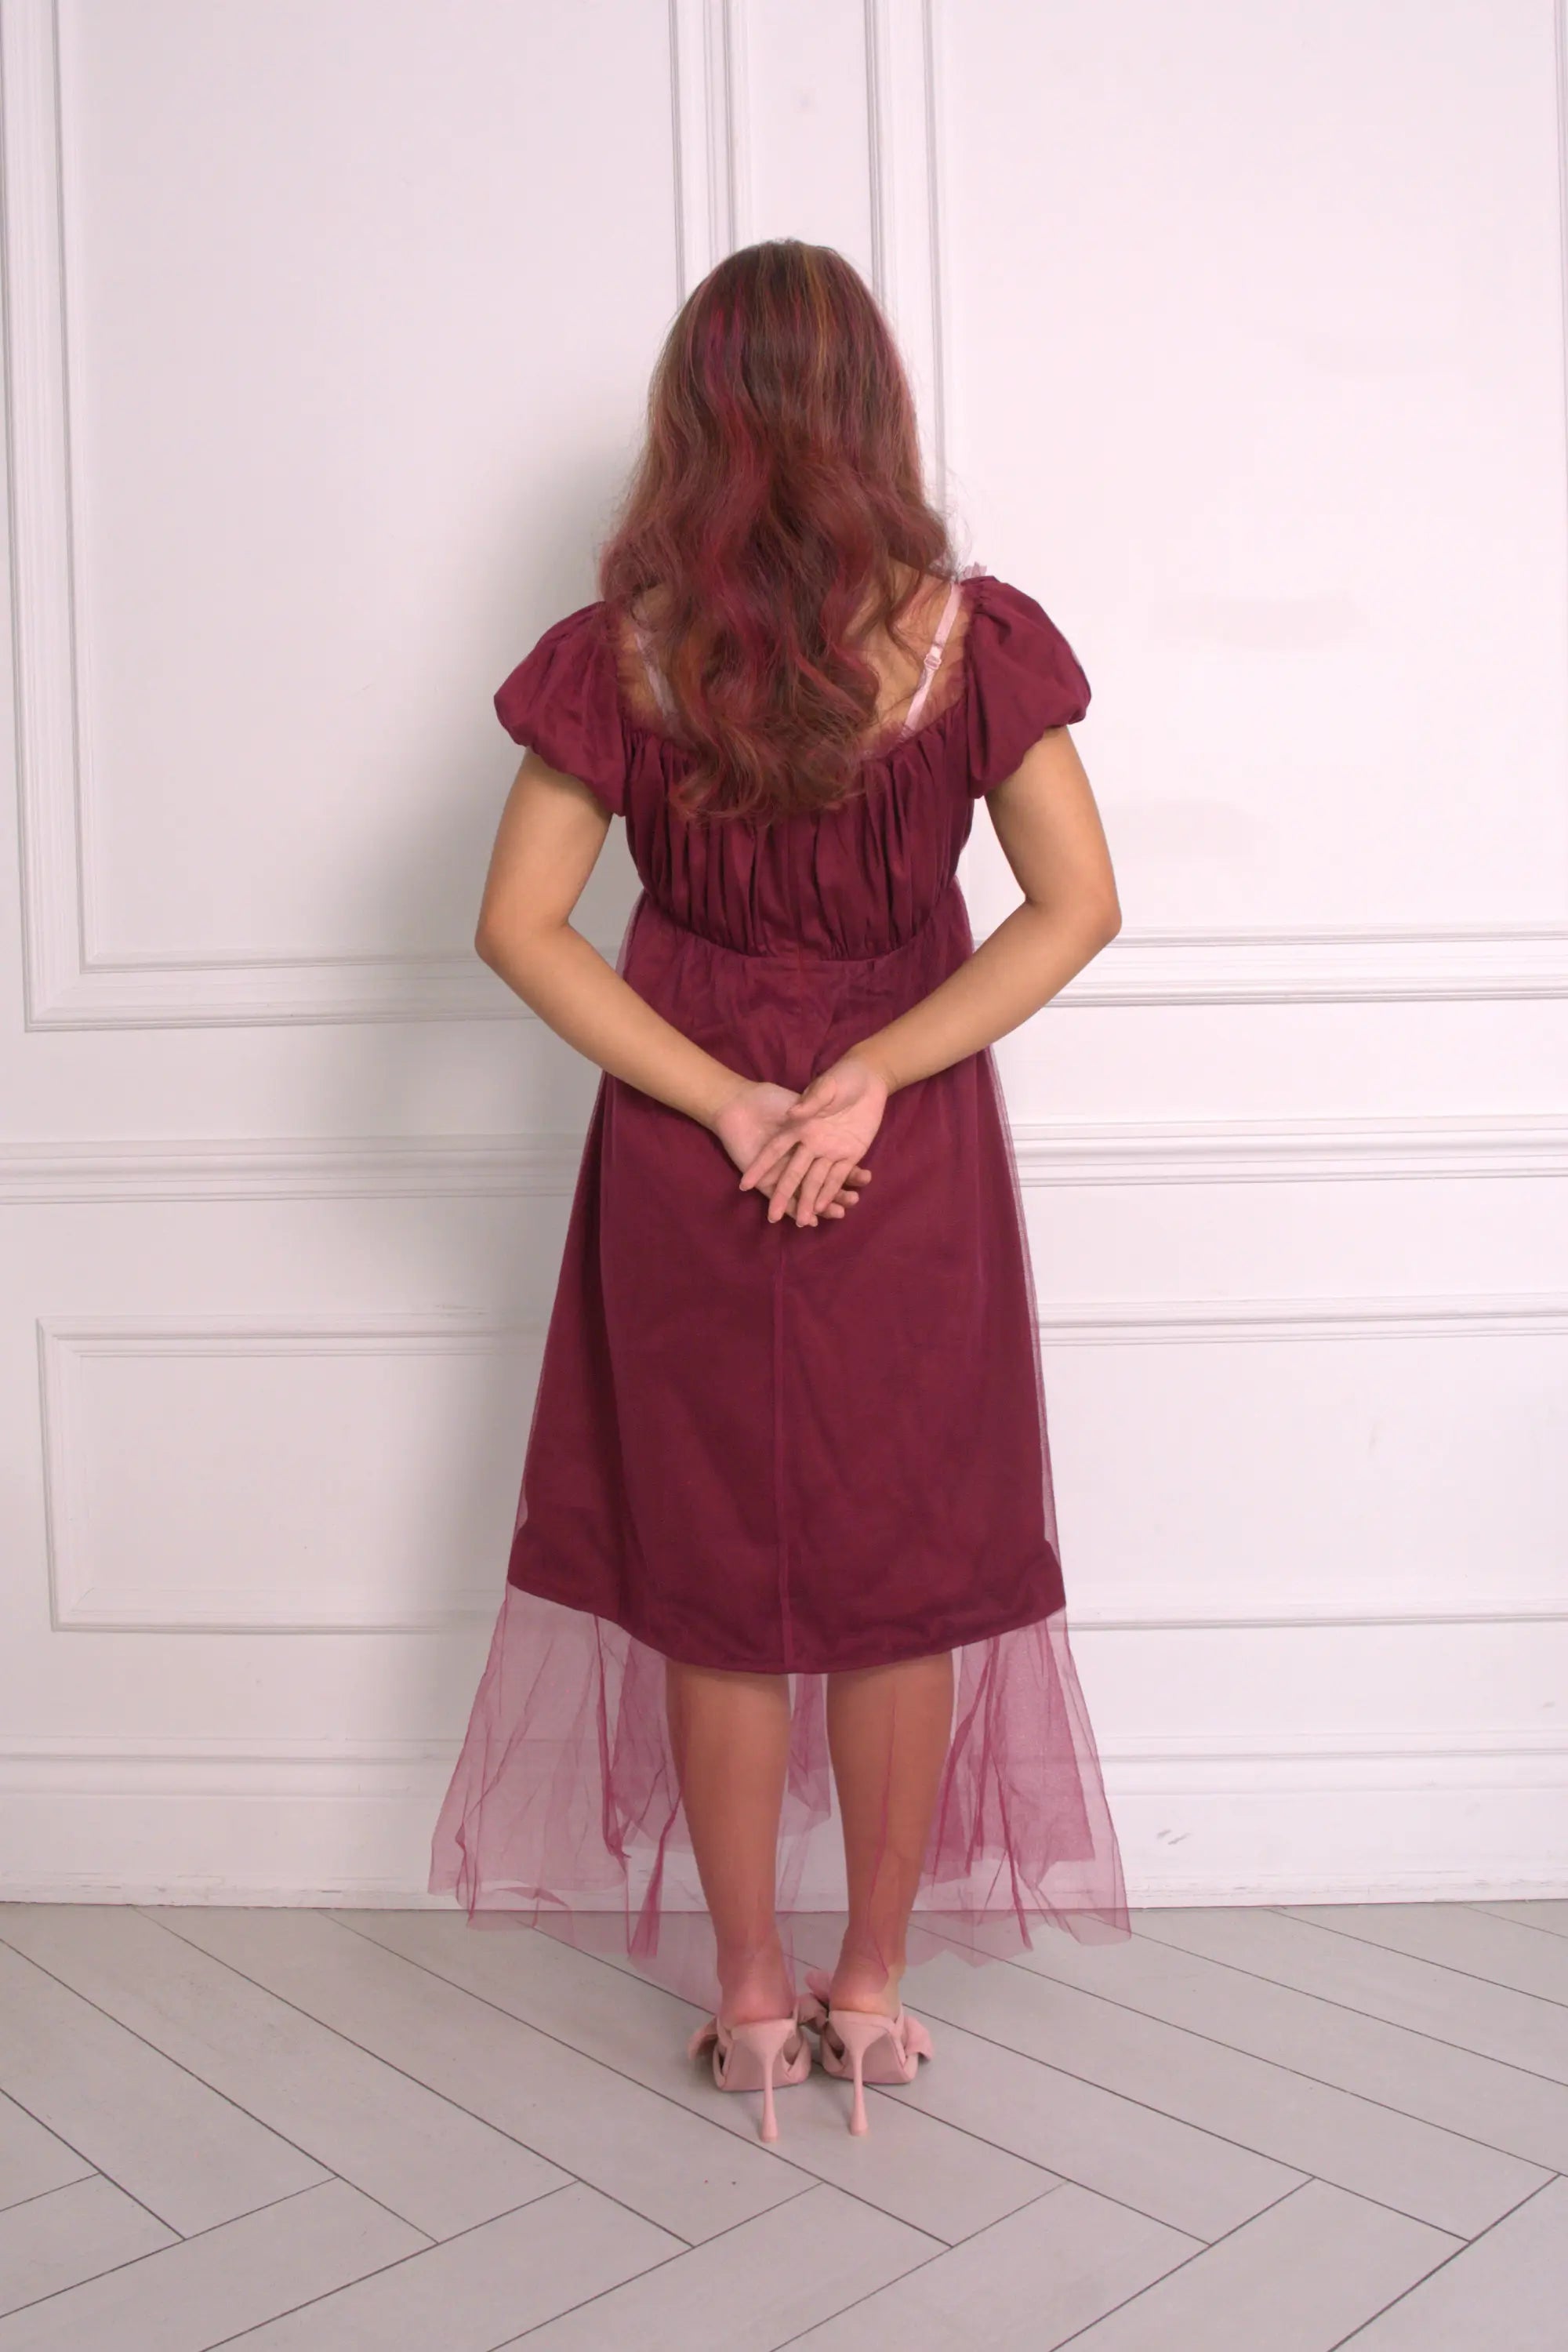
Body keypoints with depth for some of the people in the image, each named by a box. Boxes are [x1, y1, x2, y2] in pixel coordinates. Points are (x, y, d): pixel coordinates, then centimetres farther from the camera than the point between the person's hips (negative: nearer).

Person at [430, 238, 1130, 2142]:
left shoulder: (623, 655, -7)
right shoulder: (972, 639, -7)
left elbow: (521, 925, -9)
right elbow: (1079, 907, -11)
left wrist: (726, 1105, -9)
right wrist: (872, 1081, -12)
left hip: (689, 1166, 0)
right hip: (919, 1172, 0)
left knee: (718, 1573, 12)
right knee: (908, 1570, 13)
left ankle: (750, 1993, 26)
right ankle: (874, 1983, 27)